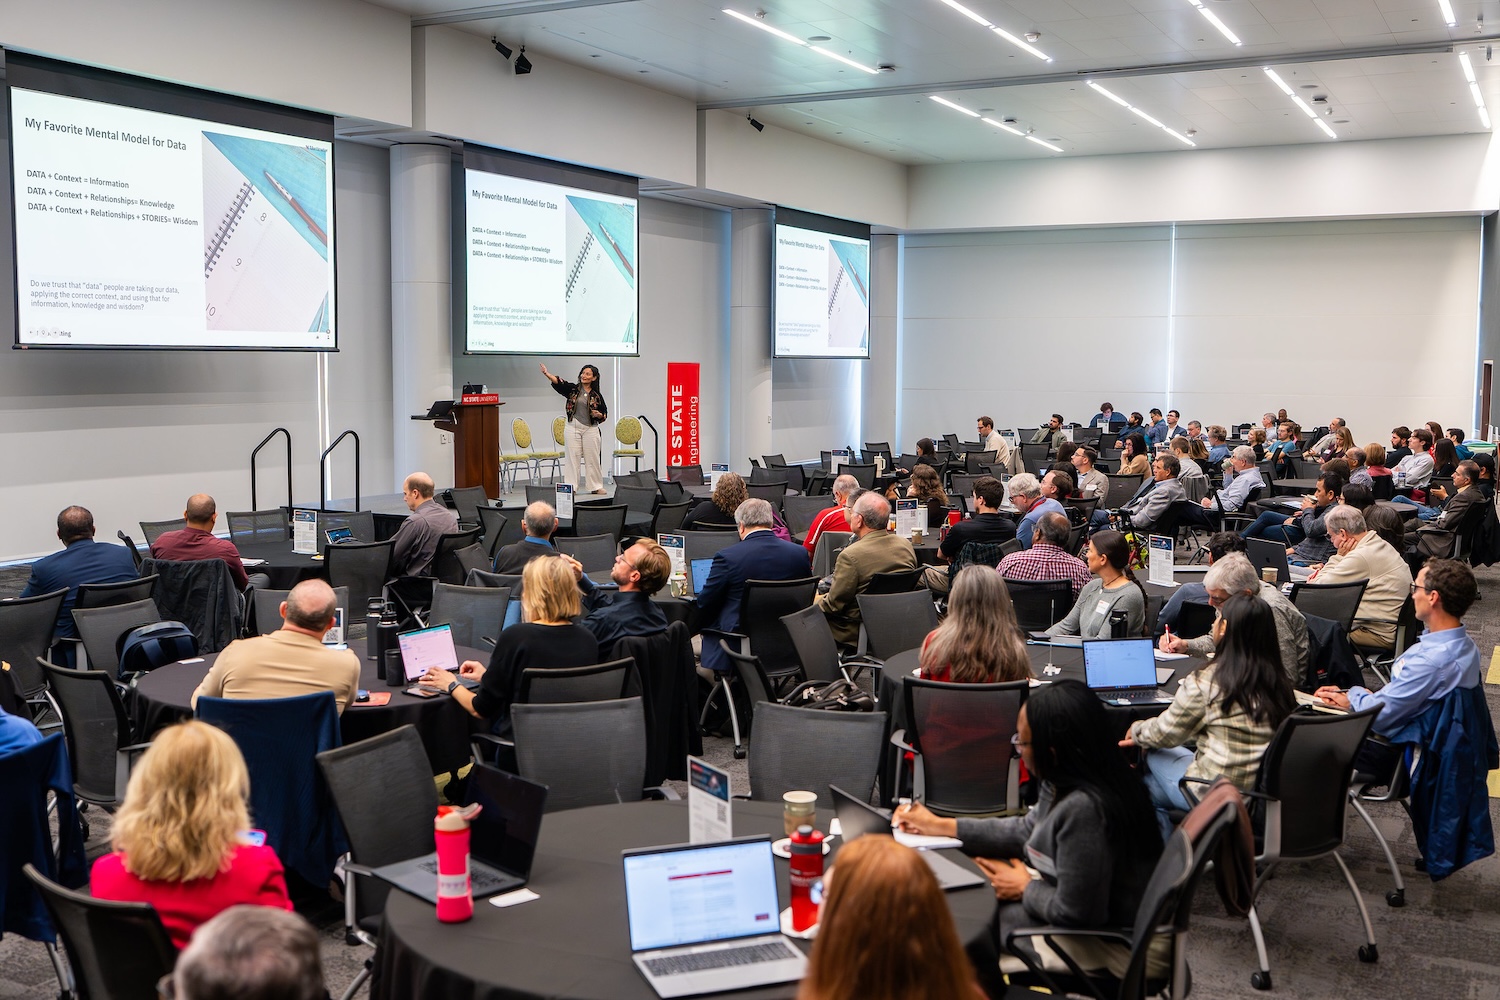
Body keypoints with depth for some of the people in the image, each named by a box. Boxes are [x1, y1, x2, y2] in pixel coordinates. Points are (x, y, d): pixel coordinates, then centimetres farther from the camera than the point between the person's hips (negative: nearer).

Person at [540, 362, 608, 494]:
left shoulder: (597, 395, 3)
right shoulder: (573, 389, 2)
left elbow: (605, 414, 10)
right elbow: (559, 382, -13)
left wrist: (598, 415, -13)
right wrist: (546, 373, -29)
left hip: (590, 429, 0)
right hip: (573, 428, 0)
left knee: (592, 458, 4)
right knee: (573, 457, 1)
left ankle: (595, 486, 13)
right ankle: (571, 487, 5)